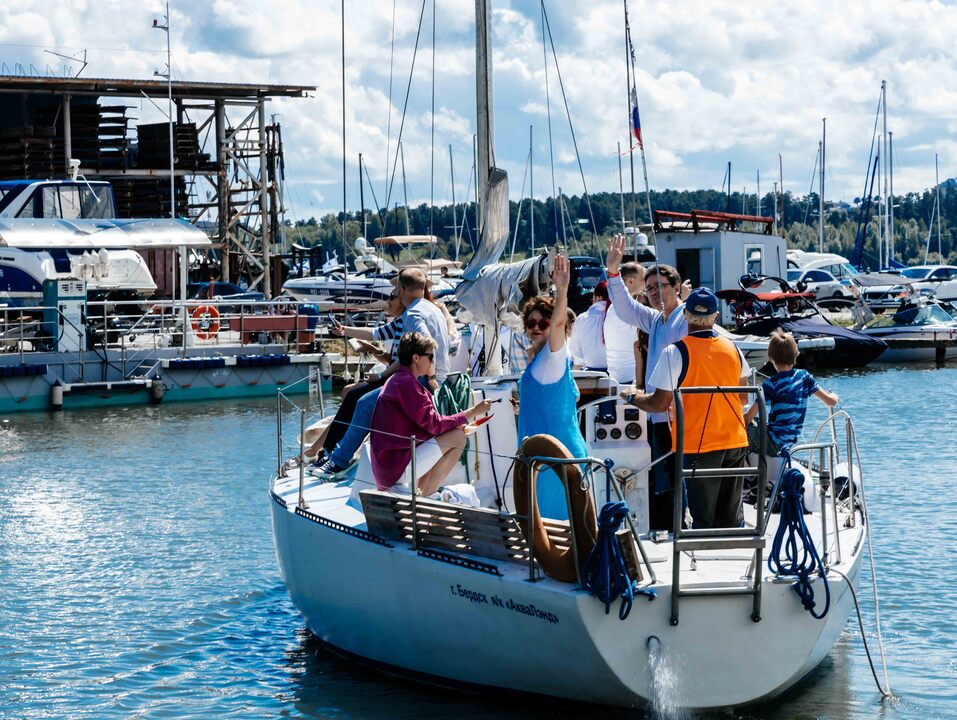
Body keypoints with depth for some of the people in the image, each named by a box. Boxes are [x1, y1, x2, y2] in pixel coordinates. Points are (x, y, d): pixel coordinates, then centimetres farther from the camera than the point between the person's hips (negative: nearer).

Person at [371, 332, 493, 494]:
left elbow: (426, 424, 14)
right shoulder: (405, 383, -16)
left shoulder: (398, 380, 16)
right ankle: (426, 496, -5)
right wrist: (473, 412, -9)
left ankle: (418, 490, 13)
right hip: (397, 468, -10)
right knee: (458, 437, -12)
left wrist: (457, 425, 4)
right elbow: (434, 424, -17)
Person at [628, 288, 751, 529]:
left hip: (698, 445, -4)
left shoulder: (675, 353, -11)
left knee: (703, 519, 1)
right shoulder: (732, 349, 5)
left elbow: (660, 403, -11)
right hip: (736, 443, 4)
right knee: (731, 516, 11)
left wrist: (634, 397, 7)